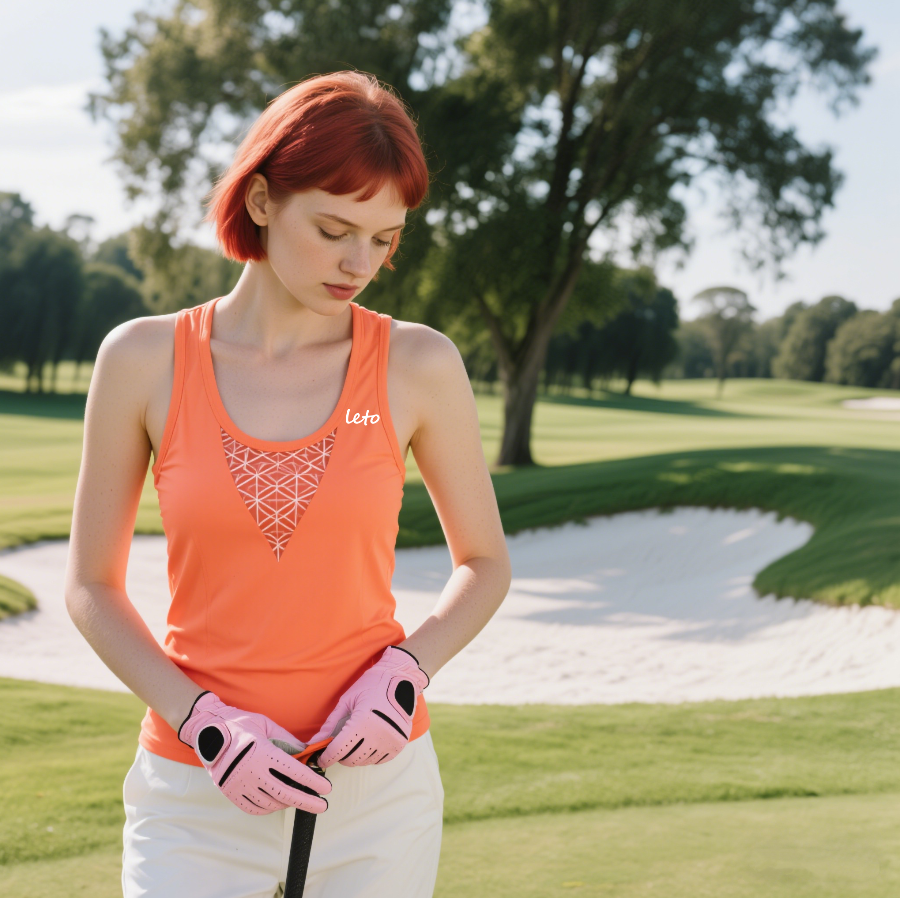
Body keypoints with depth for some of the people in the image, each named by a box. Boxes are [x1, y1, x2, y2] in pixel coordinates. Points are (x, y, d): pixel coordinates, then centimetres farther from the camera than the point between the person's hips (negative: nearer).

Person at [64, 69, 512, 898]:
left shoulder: (419, 365, -3)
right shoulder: (144, 360, -3)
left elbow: (485, 563, 9)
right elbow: (91, 588, 3)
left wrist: (408, 669, -8)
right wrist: (204, 725, -9)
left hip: (377, 780, 1)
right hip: (196, 797, 0)